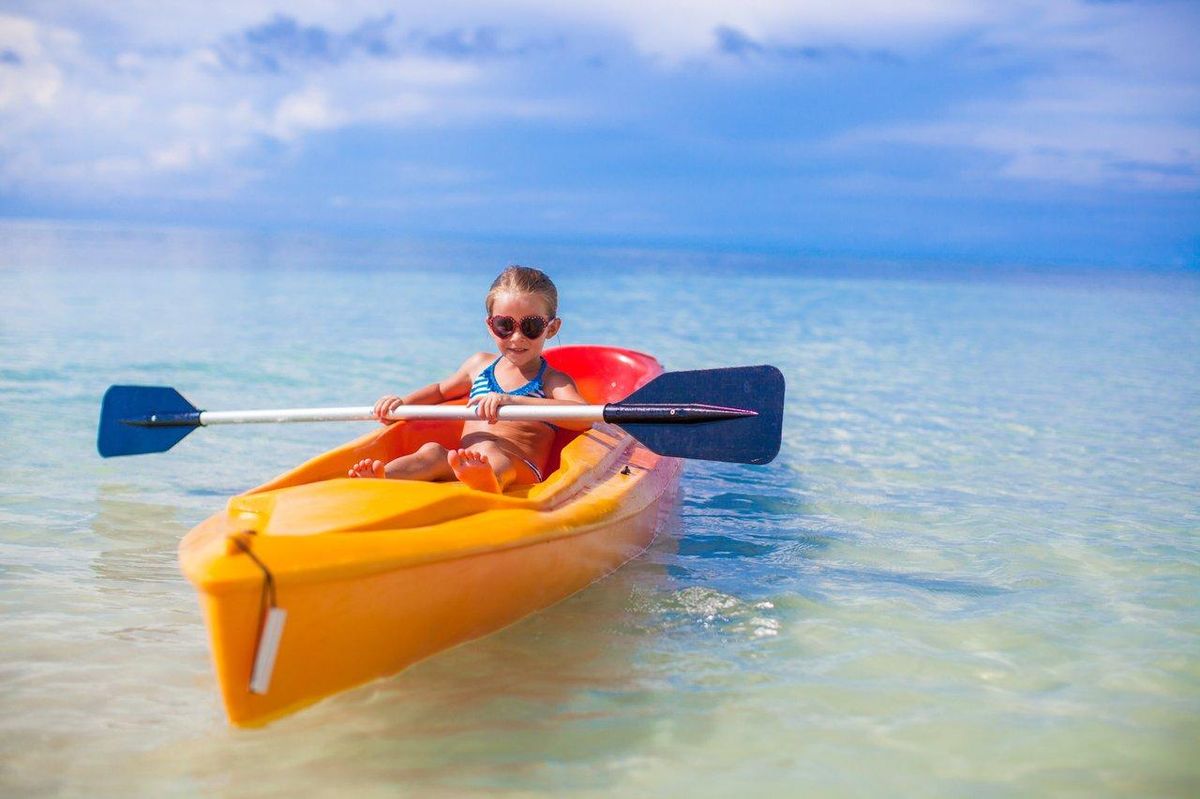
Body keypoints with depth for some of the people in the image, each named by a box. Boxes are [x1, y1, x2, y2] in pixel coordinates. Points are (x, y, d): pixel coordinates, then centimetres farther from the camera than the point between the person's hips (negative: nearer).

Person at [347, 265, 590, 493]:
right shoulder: (480, 364, 26)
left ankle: (488, 481, -75)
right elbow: (442, 390, 47)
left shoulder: (552, 381, 9)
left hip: (519, 470, -5)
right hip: (459, 463, 5)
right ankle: (381, 478, -58)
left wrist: (513, 401, -25)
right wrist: (402, 402, 24)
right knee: (432, 451, -28)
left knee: (488, 450, -39)